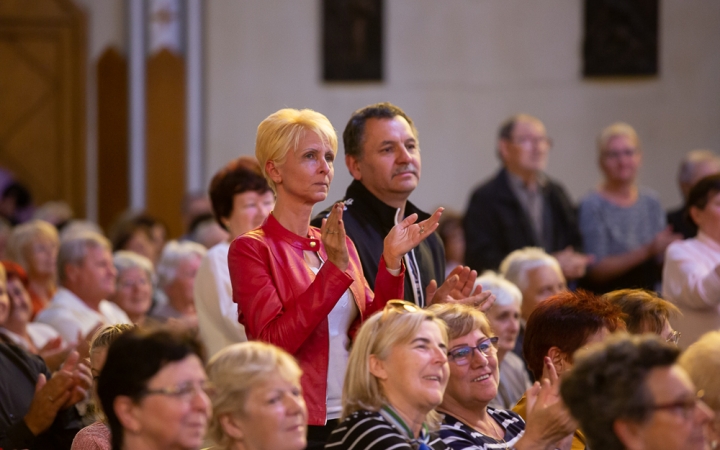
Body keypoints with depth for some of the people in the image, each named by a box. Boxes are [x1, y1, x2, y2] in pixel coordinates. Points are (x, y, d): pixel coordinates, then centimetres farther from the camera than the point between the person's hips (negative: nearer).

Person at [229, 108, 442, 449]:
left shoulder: (342, 245, 11)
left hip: (350, 420, 5)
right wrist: (334, 269, -22)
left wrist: (391, 263, -7)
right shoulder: (250, 249, -6)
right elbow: (273, 341, -18)